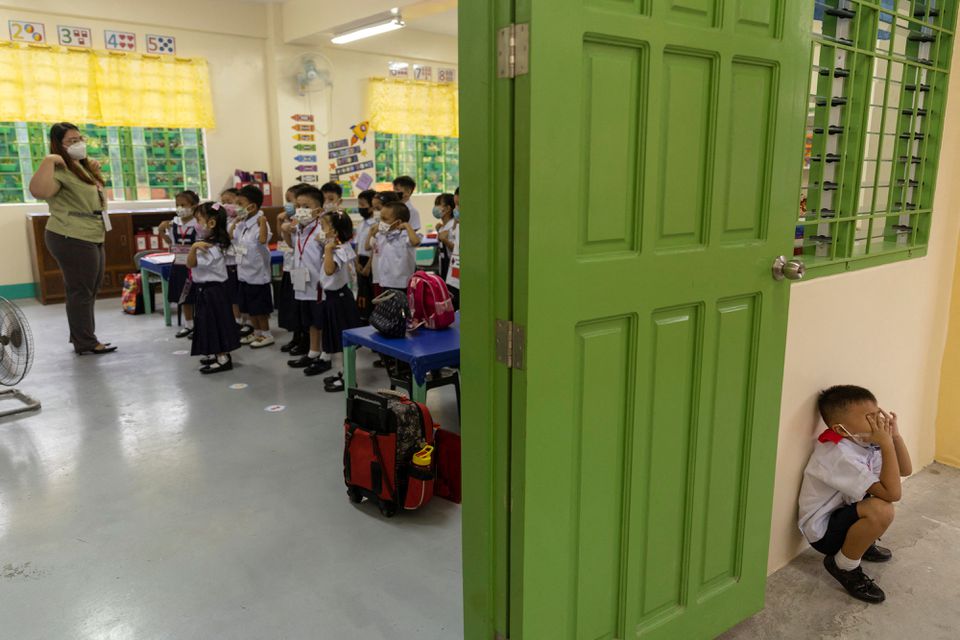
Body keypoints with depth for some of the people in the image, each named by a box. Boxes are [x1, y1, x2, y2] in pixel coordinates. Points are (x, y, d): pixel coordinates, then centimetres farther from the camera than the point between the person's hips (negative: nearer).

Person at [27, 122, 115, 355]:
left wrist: (94, 169, 20)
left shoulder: (80, 167, 17)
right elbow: (38, 191, -35)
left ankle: (82, 337, 29)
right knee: (80, 291, -5)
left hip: (91, 238, 10)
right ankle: (85, 343, 2)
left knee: (89, 291, 17)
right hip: (71, 239, -10)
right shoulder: (59, 170, -14)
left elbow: (96, 187, 38)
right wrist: (49, 160, -31)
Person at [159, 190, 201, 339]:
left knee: (198, 297, 3)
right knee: (184, 297, 15)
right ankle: (189, 325, 29)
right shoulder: (174, 223, 4)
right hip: (179, 264, 6)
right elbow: (171, 243, 14)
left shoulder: (198, 223, -13)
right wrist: (162, 231, 2)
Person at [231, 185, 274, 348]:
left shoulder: (259, 223, -19)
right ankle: (257, 332, 29)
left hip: (258, 273, -9)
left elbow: (263, 240, -37)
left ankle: (266, 334, 16)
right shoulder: (242, 224, 7)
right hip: (244, 273, 9)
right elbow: (230, 236, 19)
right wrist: (235, 222, 11)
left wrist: (262, 221, -39)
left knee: (259, 308, 3)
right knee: (249, 307, 17)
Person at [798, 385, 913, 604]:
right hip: (823, 530, -10)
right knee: (881, 510, -32)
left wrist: (895, 435, -8)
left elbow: (905, 470, 6)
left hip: (840, 512, 10)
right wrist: (887, 444, -31)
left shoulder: (863, 443, -1)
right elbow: (892, 493, -33)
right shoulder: (840, 455, -30)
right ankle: (843, 565, -9)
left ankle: (862, 543, 23)